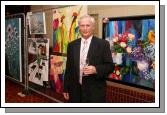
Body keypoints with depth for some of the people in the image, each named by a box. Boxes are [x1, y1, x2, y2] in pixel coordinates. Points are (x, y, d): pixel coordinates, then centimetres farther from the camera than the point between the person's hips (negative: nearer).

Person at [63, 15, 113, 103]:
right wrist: (66, 88, 10)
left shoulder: (103, 44, -3)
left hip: (95, 91, -3)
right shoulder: (72, 45, 8)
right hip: (76, 91, 4)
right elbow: (69, 68, 11)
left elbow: (110, 66, -4)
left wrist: (96, 69, -22)